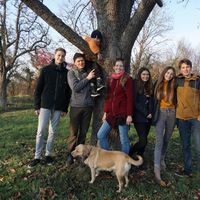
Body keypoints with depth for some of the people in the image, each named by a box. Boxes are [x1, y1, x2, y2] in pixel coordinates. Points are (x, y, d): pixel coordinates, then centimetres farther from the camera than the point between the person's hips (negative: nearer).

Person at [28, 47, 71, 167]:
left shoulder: (66, 72, 5)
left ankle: (48, 154, 20)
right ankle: (37, 157, 8)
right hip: (45, 105, -1)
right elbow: (38, 89, 1)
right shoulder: (46, 70, 2)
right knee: (41, 131, -2)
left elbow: (68, 92, 6)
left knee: (53, 132, 7)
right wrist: (37, 106, -3)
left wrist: (65, 108, 2)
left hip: (58, 107, 1)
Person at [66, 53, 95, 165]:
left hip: (88, 106, 3)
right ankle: (71, 154, 11)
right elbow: (75, 87, -9)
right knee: (74, 132, -1)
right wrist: (87, 78, -10)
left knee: (83, 132, 8)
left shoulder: (89, 72, 10)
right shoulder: (71, 73, 3)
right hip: (76, 106, -3)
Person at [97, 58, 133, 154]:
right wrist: (105, 112, 11)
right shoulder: (111, 80, 14)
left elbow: (129, 98, -9)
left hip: (122, 114, -6)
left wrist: (129, 114, -14)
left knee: (124, 139, 3)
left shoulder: (127, 79, -4)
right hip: (111, 114, 6)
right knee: (101, 135, 5)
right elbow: (108, 97, 15)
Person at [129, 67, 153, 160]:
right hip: (139, 117, -6)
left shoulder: (149, 86, 13)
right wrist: (146, 113, -11)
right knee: (143, 141, -11)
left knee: (143, 140, 8)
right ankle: (128, 155, 9)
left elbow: (151, 102, 14)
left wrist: (150, 113, -2)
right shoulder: (135, 85, -5)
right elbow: (135, 102, -9)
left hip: (148, 118, 6)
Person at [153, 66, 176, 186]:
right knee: (159, 141, -10)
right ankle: (157, 172, -12)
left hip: (171, 113, 2)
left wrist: (177, 114, -1)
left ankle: (162, 159, 38)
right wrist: (153, 113, 1)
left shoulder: (173, 86, 3)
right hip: (160, 113, -1)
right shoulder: (158, 84, 3)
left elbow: (177, 101, 6)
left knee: (166, 139, 13)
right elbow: (154, 100, 7)